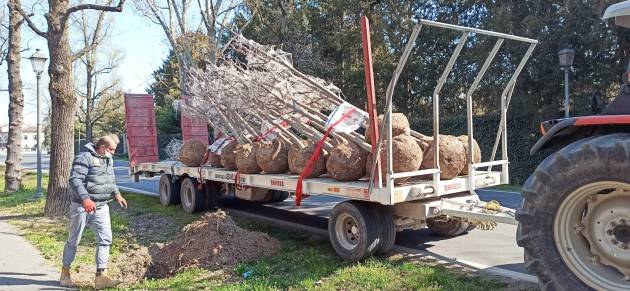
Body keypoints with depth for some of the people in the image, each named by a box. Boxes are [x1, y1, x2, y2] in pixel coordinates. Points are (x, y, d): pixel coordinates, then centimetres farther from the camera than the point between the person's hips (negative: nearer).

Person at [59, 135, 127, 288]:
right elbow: (75, 180, -24)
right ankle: (65, 273, 27)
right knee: (73, 241, 9)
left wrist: (116, 194, 12)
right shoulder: (85, 158, -14)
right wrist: (85, 198, -35)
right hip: (81, 207, -7)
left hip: (101, 207, 7)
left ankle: (101, 276, -2)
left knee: (105, 239, -4)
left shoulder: (108, 160, 12)